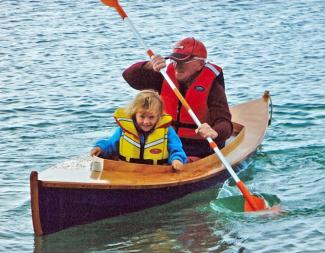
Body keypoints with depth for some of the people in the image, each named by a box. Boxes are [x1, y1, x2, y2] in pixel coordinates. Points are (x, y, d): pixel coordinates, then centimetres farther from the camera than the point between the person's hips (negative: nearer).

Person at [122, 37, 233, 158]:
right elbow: (129, 76, 4)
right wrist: (149, 66, -16)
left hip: (199, 152, -4)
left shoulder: (212, 87, -8)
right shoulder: (167, 78, 6)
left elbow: (225, 123, -18)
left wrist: (214, 132, -42)